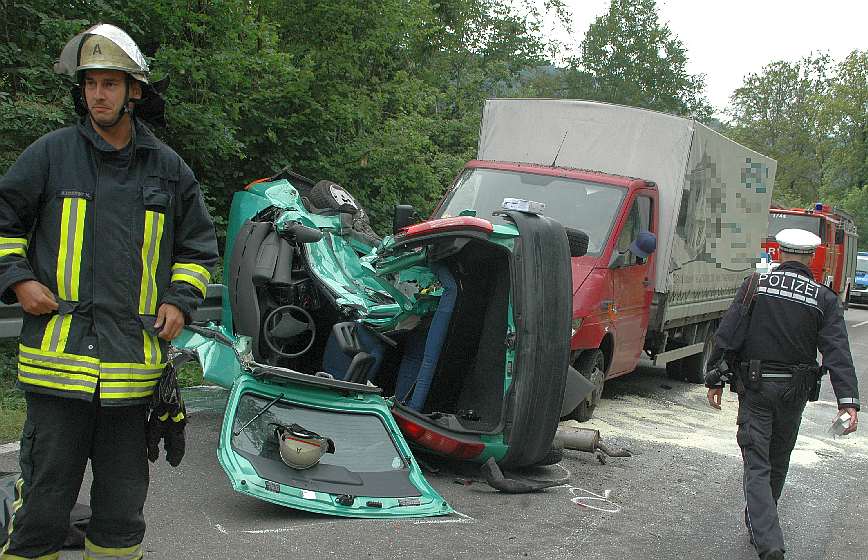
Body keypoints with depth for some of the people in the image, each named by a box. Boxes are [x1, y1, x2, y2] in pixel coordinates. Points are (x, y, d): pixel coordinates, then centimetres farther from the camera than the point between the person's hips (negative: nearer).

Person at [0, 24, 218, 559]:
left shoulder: (168, 168, 10)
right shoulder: (52, 153, 3)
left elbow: (198, 245, 20)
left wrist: (180, 300, 6)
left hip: (134, 365, 2)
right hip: (58, 353, -2)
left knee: (123, 506, 13)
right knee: (45, 501, 2)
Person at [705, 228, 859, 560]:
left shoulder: (755, 285, -5)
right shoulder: (824, 299, -3)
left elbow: (726, 337, -7)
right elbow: (837, 352, -12)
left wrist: (715, 380, 1)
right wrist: (848, 401, -16)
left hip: (754, 387, -2)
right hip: (794, 391, 2)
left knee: (756, 464, -2)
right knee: (778, 461, 20)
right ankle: (759, 525, 37)